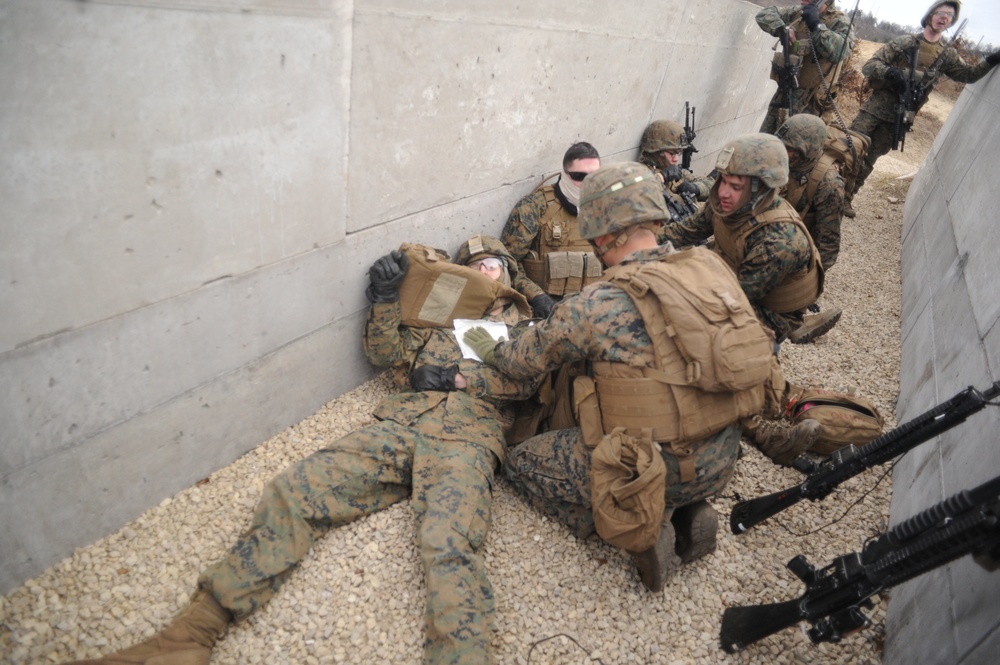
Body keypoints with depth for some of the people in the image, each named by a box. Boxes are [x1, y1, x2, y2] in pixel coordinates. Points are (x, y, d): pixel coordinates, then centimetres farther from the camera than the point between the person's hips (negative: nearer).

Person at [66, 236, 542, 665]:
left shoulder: (517, 320, 23)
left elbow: (526, 377, 5)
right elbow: (386, 354, 22)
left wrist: (456, 376, -4)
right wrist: (384, 299, 9)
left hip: (466, 441, -3)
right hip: (399, 425, 4)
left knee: (449, 547, -33)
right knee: (293, 490, -16)